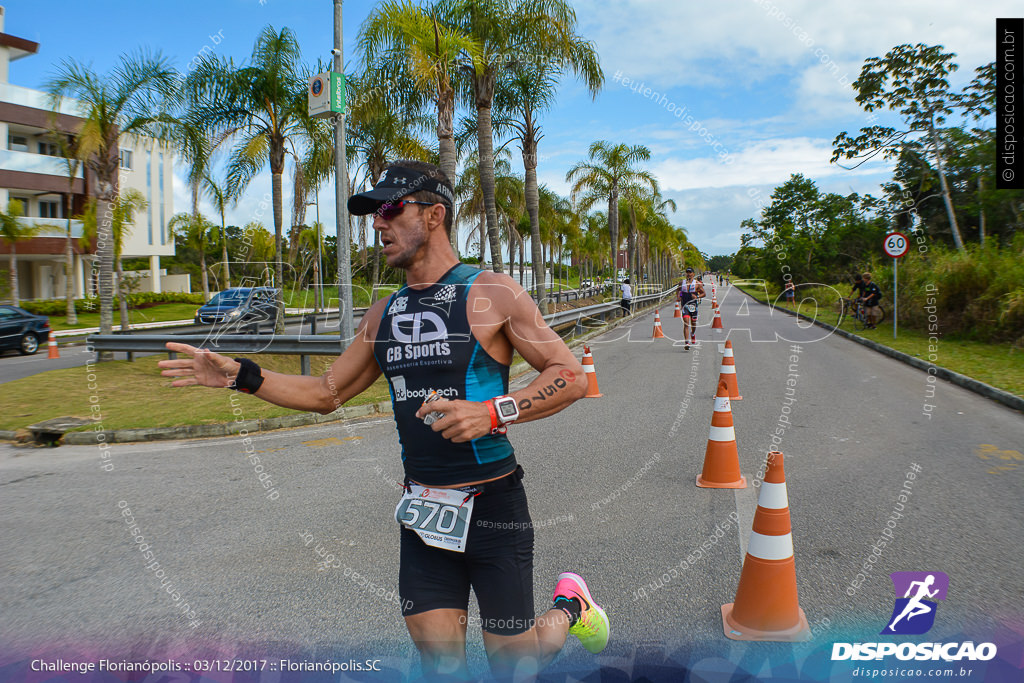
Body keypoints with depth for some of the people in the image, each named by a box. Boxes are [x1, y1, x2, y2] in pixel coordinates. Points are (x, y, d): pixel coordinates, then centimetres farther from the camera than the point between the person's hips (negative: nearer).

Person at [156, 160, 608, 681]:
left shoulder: (491, 295, -9)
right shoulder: (383, 315, 9)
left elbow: (571, 376, -10)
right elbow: (327, 393, 17)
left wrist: (493, 412, -24)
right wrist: (240, 376, 6)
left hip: (492, 506, -5)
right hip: (422, 510, 5)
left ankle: (570, 607, 35)